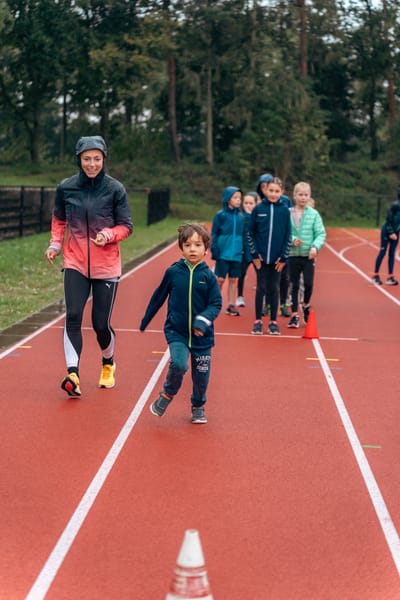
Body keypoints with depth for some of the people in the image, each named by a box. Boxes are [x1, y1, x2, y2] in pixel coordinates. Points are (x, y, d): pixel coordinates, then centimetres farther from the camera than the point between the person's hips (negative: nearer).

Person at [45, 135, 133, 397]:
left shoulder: (115, 189, -6)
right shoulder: (66, 187, -1)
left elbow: (126, 226, -1)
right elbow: (59, 220, 14)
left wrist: (110, 234, -20)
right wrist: (56, 243, -2)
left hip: (106, 265, -1)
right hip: (75, 264, 1)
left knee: (101, 323, 4)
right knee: (73, 316, -17)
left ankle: (108, 364, 33)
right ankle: (73, 374, -18)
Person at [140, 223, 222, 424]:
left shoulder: (208, 276, -5)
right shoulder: (173, 272, -3)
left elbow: (216, 304, -3)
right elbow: (159, 297, 10)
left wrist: (204, 320, -22)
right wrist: (145, 321, 18)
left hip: (202, 335, 1)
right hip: (176, 332, -1)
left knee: (201, 375, 9)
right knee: (178, 364, -22)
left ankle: (198, 407, 34)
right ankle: (167, 394, 6)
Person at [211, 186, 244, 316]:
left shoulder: (241, 217, 7)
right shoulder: (220, 215, -3)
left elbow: (244, 235, 13)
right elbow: (214, 234, -2)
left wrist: (244, 251, 6)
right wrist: (214, 250, -10)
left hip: (237, 255, 3)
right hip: (223, 253, -3)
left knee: (233, 280, 8)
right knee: (220, 279, 1)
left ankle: (231, 305, 16)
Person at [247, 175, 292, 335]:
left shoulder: (284, 210, -1)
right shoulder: (258, 209, -2)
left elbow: (288, 235, 1)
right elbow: (250, 233, 1)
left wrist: (284, 257, -3)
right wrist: (254, 254, -5)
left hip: (277, 258, 0)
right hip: (260, 257, 0)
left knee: (274, 289, 8)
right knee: (261, 288, 6)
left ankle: (273, 322, 16)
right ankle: (258, 321, 14)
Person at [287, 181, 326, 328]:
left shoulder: (314, 214, -2)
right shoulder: (288, 213, -2)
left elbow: (321, 233, -4)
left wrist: (315, 247, -19)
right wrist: (292, 239, -20)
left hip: (308, 255, 0)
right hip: (293, 254, 0)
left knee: (308, 283, -9)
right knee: (294, 285, 7)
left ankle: (306, 305, 20)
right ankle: (294, 315, 16)